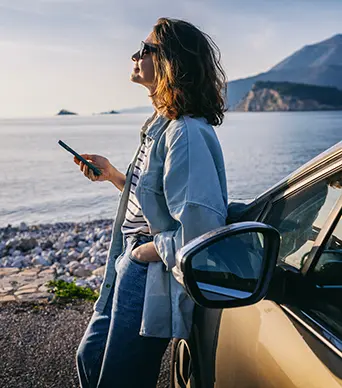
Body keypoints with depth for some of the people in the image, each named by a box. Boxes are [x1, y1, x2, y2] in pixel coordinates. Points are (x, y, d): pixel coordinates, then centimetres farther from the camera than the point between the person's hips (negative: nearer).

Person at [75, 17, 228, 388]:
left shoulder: (187, 133, -23)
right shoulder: (160, 125, 9)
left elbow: (200, 230, -30)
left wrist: (144, 252, -18)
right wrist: (112, 174, 10)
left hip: (153, 281, -10)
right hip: (130, 271, 10)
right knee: (90, 358, 22)